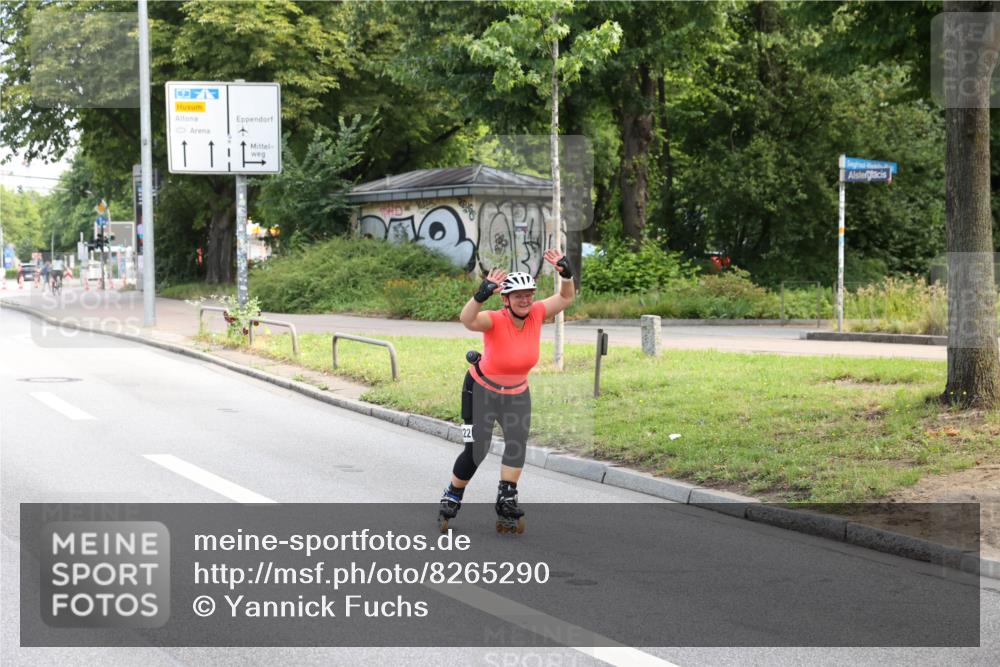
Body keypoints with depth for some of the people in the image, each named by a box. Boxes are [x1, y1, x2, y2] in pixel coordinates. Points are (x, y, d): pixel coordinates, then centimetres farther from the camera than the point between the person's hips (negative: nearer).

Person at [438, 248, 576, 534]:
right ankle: (451, 501, 18)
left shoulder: (536, 314, -15)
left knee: (518, 441, -15)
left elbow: (566, 297, -7)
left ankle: (506, 504, -10)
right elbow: (468, 320, -48)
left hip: (516, 393, 4)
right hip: (482, 389, -4)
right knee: (476, 450, -3)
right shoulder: (495, 320, -28)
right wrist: (482, 294, -64)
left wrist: (566, 274, -26)